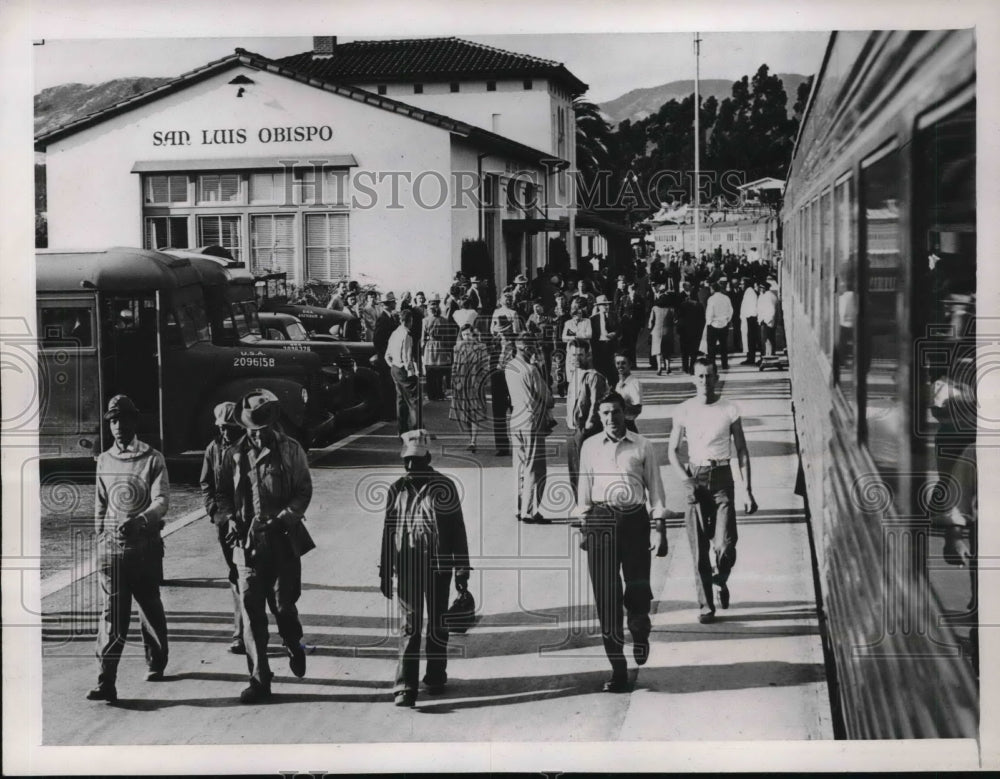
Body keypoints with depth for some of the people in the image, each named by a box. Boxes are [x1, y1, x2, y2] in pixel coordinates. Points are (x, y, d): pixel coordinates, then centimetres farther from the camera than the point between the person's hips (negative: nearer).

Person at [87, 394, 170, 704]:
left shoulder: (153, 459, -4)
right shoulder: (104, 460, 9)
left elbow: (162, 501, -15)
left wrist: (139, 521, -32)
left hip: (146, 546, -2)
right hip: (111, 547, 2)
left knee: (150, 608, 12)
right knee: (111, 614, -7)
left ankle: (156, 663, 34)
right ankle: (106, 682, -13)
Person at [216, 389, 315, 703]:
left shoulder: (290, 450, 1)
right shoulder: (234, 454, 7)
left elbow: (304, 491, -1)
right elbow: (222, 494, 14)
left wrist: (281, 519, -14)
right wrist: (230, 519, -5)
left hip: (284, 540, -2)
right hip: (247, 543, 2)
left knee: (284, 604, 3)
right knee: (251, 612, -2)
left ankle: (293, 645, 37)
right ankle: (259, 679, 3)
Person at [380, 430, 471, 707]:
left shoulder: (445, 487, -1)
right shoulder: (396, 490, 4)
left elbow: (458, 529, 2)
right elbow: (388, 532, 9)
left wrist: (462, 569, 0)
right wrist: (385, 573, 9)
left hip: (439, 566, 0)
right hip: (407, 566, 0)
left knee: (437, 624, 9)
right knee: (410, 624, -5)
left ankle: (436, 676, 25)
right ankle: (405, 686, -8)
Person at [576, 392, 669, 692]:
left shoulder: (641, 446, 5)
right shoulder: (591, 446, 9)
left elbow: (655, 489, 7)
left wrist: (661, 532, 3)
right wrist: (584, 527, 11)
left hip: (635, 518, -1)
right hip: (601, 520, 1)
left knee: (638, 591, -6)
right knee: (606, 594, -3)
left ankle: (639, 633, 31)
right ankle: (617, 669, 3)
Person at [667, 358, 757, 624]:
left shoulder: (729, 410, 1)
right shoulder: (684, 411, 3)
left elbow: (742, 451, 5)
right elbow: (672, 450, 8)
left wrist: (747, 490, 0)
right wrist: (686, 480, -7)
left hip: (722, 478, -1)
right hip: (695, 479, 1)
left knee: (725, 545, -10)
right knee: (699, 548, 0)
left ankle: (720, 581, 21)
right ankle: (706, 605, 8)